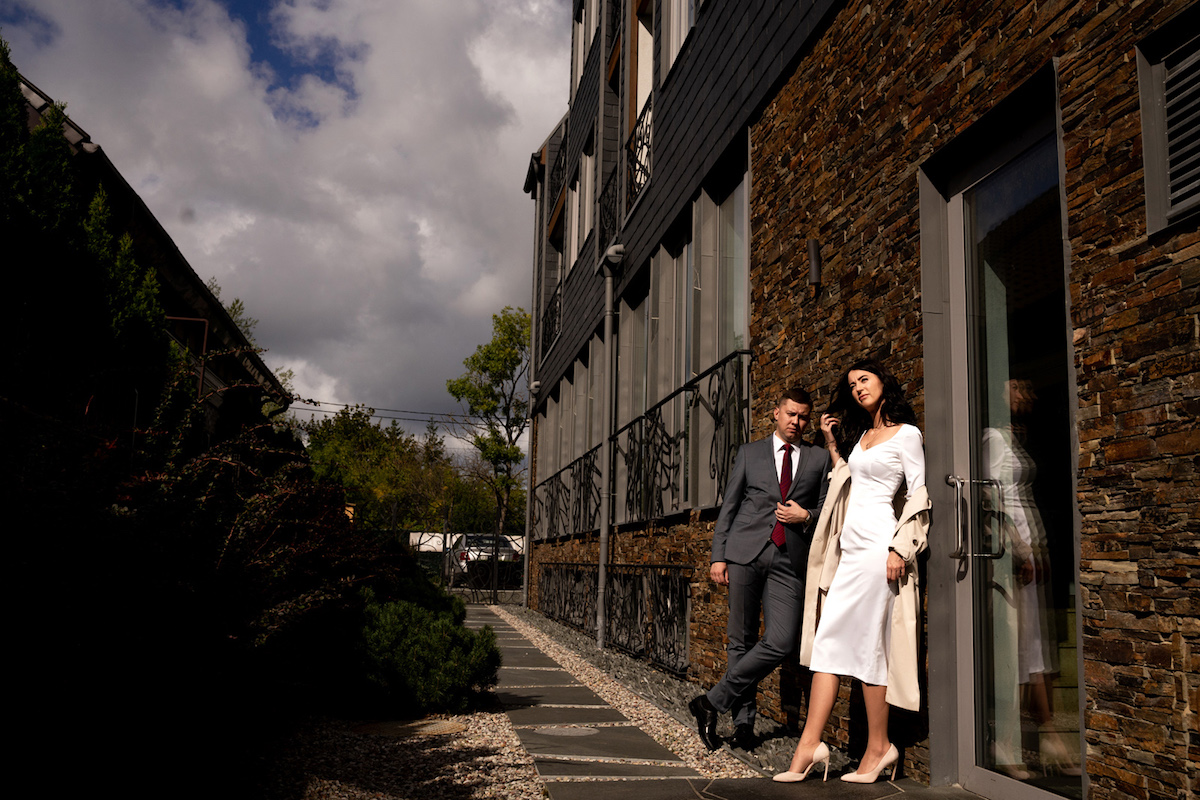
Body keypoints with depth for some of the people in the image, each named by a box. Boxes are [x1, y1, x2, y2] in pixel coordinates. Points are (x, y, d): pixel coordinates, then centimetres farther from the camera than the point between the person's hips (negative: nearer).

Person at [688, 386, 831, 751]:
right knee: (742, 640, 3)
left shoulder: (819, 459, 14)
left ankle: (712, 702, 1)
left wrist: (806, 516, -5)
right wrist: (718, 556, 2)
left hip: (789, 560, 0)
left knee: (780, 643, -11)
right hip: (745, 552, 0)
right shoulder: (750, 453, 12)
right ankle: (744, 722, 14)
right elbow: (728, 506, 10)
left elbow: (827, 511, 17)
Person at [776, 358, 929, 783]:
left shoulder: (906, 434, -1)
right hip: (850, 546, 8)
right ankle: (810, 744, -1)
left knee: (866, 644, -6)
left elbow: (920, 494, -6)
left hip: (877, 544, -8)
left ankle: (878, 746, 5)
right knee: (828, 639, 0)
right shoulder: (860, 434, 21)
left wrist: (900, 548, -14)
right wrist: (833, 445, 20)